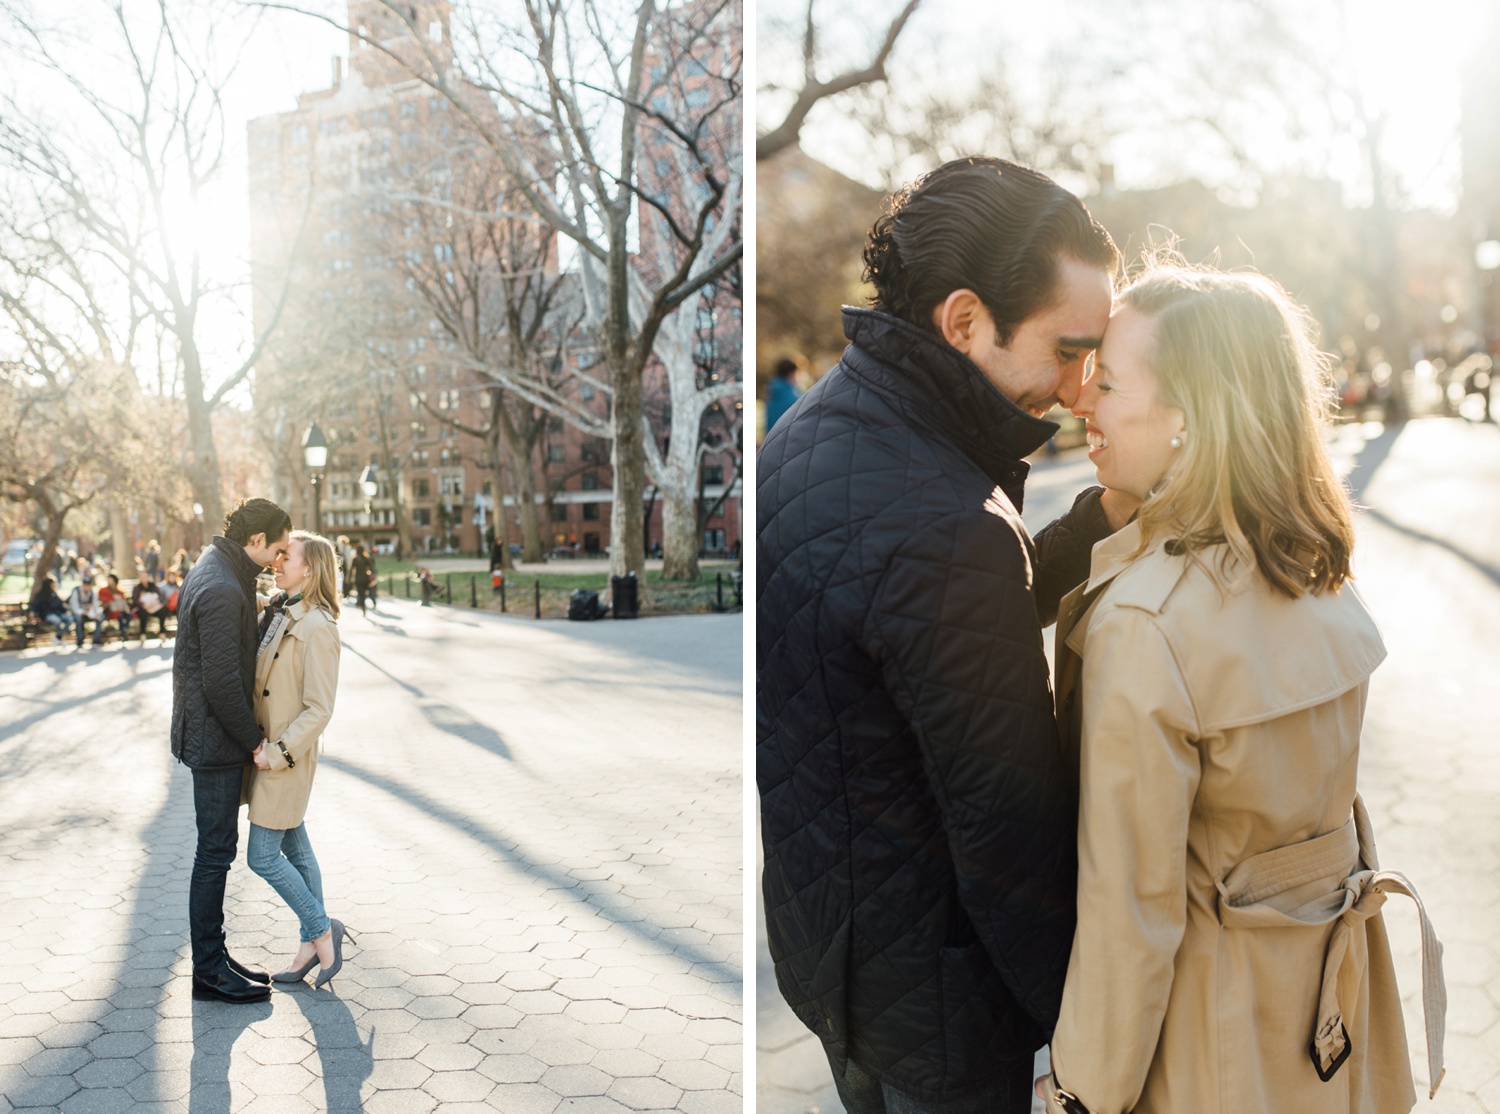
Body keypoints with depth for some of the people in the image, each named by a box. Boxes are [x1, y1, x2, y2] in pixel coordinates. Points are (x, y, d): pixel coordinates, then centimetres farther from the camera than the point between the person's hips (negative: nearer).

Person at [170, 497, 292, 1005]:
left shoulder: (218, 571, 10)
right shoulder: (222, 590, -23)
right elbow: (221, 682, -24)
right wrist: (254, 741, -15)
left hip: (215, 734, 11)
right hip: (215, 739, -11)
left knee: (216, 849, 16)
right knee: (215, 851, -1)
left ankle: (214, 956, 26)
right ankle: (209, 969, 10)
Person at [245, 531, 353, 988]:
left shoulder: (317, 628, -19)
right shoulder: (276, 615, 8)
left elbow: (319, 709, -21)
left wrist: (277, 753, -19)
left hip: (288, 754, -9)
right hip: (268, 748, 9)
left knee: (262, 856, -3)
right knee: (294, 849, 15)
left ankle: (322, 930, 13)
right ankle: (313, 942, 26)